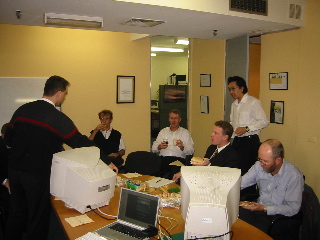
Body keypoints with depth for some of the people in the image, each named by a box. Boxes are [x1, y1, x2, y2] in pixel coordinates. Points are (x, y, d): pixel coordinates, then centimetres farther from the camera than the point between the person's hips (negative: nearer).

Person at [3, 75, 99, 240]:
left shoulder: (22, 110, 1)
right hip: (37, 174, -6)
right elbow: (81, 143, -15)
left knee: (16, 214, 22)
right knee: (38, 219, 11)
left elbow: (8, 140, 7)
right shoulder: (58, 118, -16)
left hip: (14, 169, 6)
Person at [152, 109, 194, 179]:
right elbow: (153, 148, 17)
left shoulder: (185, 132, 16)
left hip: (178, 159, -2)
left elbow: (191, 151, 7)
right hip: (163, 158, 2)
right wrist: (159, 147, -6)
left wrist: (182, 147, -14)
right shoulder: (163, 131, 23)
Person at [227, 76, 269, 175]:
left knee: (246, 170, -11)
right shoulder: (234, 104, 16)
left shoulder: (254, 102, -7)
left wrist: (246, 128, -18)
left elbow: (264, 121, -10)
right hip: (236, 140, 7)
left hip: (250, 141, -7)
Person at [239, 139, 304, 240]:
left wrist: (264, 209, -22)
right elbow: (241, 182, 0)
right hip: (259, 208, 5)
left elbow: (293, 208, -16)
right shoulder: (260, 165, -3)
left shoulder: (294, 176, -19)